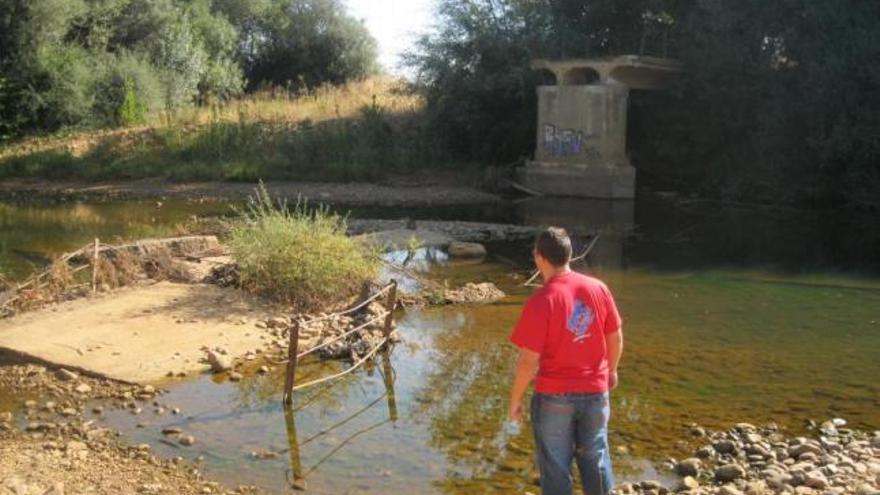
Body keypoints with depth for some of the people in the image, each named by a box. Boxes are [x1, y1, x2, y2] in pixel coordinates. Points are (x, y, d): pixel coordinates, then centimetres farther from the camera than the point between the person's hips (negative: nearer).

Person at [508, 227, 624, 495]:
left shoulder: (541, 301, -20)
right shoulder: (598, 288, -6)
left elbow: (529, 361, -18)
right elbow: (616, 337, 5)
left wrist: (515, 399, -5)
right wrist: (611, 370, 22)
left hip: (554, 396, -4)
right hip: (596, 392, 4)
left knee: (556, 465, 12)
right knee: (596, 458, 20)